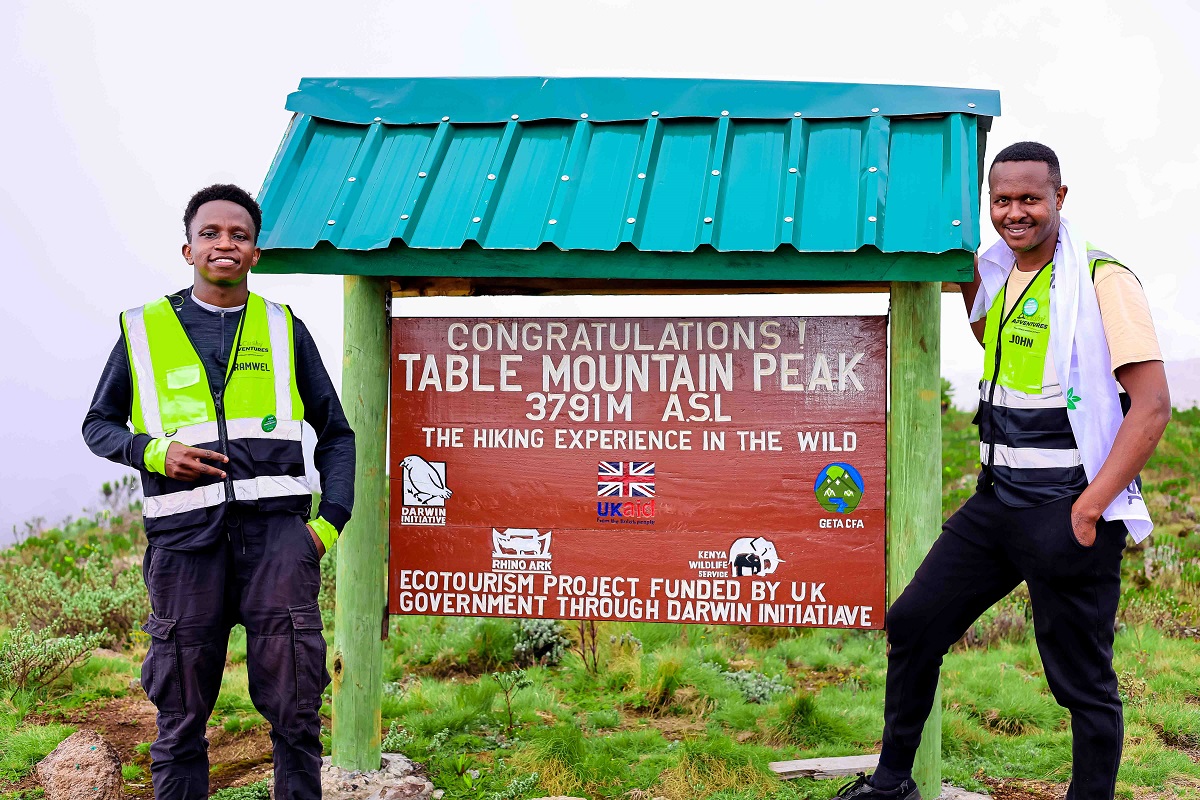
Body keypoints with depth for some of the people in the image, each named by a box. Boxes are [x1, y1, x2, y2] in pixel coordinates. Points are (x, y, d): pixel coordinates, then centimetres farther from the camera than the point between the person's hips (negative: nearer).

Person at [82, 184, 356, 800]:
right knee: (181, 713, 5)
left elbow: (336, 434, 17)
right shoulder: (144, 330, 13)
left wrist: (330, 521, 4)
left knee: (294, 704, -3)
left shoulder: (285, 330, 14)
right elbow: (98, 425, 18)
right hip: (184, 536, 0)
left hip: (275, 525, 0)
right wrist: (154, 452, -4)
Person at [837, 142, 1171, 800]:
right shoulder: (996, 274, 9)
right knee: (912, 624, 10)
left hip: (1068, 514, -7)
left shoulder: (1102, 280, -11)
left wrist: (1090, 506, -19)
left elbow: (1153, 405, -16)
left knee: (1083, 682, 2)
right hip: (995, 501, 8)